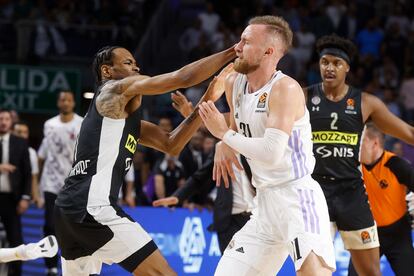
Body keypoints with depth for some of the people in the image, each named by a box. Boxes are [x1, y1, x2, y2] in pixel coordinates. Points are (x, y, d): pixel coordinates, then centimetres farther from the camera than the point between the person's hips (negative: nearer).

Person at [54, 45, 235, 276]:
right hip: (93, 207, -11)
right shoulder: (117, 89, 0)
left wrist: (206, 102, 11)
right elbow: (182, 78, -8)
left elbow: (171, 145, 19)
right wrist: (232, 53, -1)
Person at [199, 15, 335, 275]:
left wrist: (224, 134, -16)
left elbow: (271, 153, -26)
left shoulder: (285, 89, -16)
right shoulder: (234, 83, 8)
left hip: (297, 198, -9)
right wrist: (224, 144, 9)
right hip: (266, 203, 9)